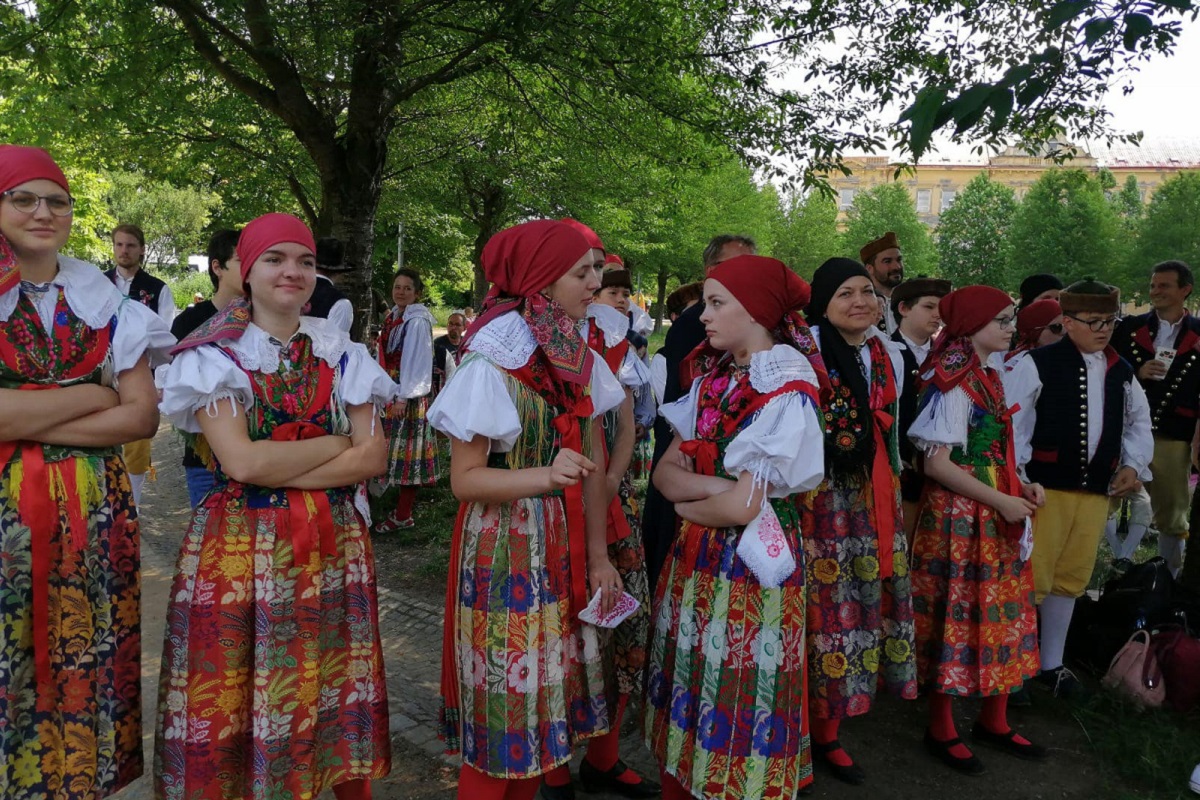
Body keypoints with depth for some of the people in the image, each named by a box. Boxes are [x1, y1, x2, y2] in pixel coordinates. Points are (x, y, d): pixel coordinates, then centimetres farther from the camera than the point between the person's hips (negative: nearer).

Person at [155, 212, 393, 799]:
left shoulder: (341, 354, 7)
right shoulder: (214, 354, -3)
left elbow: (374, 456, -2)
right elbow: (241, 461, -16)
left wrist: (277, 468, -10)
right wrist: (335, 443, -8)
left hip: (334, 547, 3)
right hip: (240, 551, -2)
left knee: (336, 691, 11)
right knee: (235, 704, 6)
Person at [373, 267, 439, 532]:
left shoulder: (417, 322, -13)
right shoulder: (392, 317, 11)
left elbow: (417, 361, -17)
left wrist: (404, 397, -19)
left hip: (408, 395, -8)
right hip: (390, 392, 8)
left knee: (406, 450, -3)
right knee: (390, 447, 11)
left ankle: (403, 515, 6)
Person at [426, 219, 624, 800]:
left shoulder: (583, 362, 4)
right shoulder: (490, 364, -15)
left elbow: (592, 468, 6)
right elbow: (464, 478, -15)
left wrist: (599, 556, 4)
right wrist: (542, 476, -30)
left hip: (564, 552, 6)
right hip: (503, 553, -6)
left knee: (546, 693, 15)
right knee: (502, 707, 5)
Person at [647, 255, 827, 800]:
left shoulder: (787, 395, -15)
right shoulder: (712, 383, 7)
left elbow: (741, 508, -21)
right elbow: (666, 472, 2)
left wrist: (688, 505, -4)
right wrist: (717, 486, -15)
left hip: (749, 570, -7)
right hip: (694, 563, 7)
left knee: (735, 711, 6)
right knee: (689, 703, 16)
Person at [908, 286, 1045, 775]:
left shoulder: (989, 377, 12)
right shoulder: (953, 381, -15)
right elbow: (937, 464, -20)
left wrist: (1022, 485, 3)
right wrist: (1002, 501, -17)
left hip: (996, 514, 9)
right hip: (960, 516, -9)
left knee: (1001, 614, 14)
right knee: (958, 616, 1)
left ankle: (994, 721, 30)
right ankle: (941, 731, 17)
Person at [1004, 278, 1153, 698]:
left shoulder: (1121, 371, 12)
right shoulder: (1037, 364, -8)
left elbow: (1139, 420, 25)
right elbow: (1009, 422, -11)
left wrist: (1134, 463, 11)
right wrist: (1017, 476, -14)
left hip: (1096, 491, 6)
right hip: (1045, 488, -6)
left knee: (1071, 579, 14)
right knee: (1030, 579, -4)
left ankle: (1051, 664, 28)